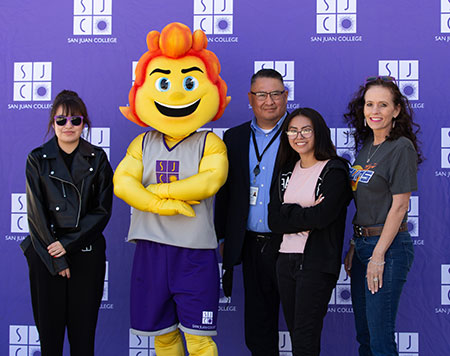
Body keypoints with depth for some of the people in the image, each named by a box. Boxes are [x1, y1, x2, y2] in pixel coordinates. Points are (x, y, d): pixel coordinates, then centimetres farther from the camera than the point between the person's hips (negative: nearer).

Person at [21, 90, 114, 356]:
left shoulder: (97, 159, 5)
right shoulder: (37, 159, 3)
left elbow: (103, 210, 0)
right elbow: (36, 213, -2)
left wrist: (68, 244, -10)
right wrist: (57, 260, -8)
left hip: (87, 254, 1)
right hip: (46, 254, 0)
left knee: (83, 332, 3)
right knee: (49, 327, 2)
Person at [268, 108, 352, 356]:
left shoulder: (334, 170, -4)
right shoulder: (286, 172, 13)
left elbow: (322, 216, -18)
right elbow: (274, 221, 2)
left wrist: (290, 215, -6)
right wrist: (307, 215, -9)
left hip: (317, 262, -6)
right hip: (286, 259, 6)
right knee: (295, 333, 11)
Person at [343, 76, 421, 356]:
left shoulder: (402, 148, -12)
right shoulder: (366, 145, 11)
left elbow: (399, 207, -16)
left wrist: (378, 256, -17)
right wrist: (354, 248, 11)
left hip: (389, 246, -8)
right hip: (363, 242, 8)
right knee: (363, 333, 15)